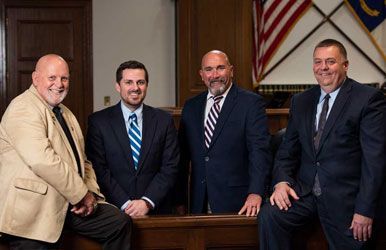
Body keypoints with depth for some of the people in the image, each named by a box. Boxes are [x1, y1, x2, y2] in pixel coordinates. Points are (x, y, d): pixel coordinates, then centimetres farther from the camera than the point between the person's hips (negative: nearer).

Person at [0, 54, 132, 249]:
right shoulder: (23, 109, -11)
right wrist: (82, 194, -17)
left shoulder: (65, 113, 19)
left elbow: (82, 160, 18)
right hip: (34, 211, -8)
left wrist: (91, 193, -2)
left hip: (69, 205, 9)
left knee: (120, 223, 1)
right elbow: (43, 161, -24)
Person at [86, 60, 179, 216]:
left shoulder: (164, 120, 2)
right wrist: (125, 204, -14)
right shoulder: (98, 121, -2)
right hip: (115, 211, -1)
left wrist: (147, 202, -12)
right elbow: (99, 169, -6)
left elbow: (170, 167, -2)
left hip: (156, 209, 1)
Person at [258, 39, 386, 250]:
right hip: (304, 191, 4)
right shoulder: (300, 101, 12)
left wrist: (365, 210, -15)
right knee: (269, 215, -21)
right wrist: (282, 181, -8)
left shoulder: (369, 98, -6)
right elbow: (288, 149, 13)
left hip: (344, 198, -3)